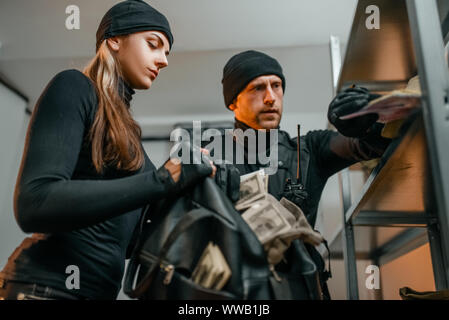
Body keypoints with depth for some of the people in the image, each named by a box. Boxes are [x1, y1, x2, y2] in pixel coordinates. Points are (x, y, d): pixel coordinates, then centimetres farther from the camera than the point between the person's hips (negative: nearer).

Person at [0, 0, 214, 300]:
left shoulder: (124, 125, 15)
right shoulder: (74, 87, -6)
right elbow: (34, 204, -22)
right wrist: (162, 180, -23)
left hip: (98, 288, 9)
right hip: (46, 286, -9)